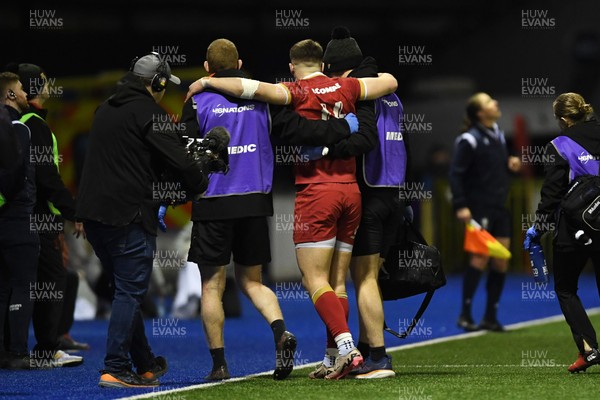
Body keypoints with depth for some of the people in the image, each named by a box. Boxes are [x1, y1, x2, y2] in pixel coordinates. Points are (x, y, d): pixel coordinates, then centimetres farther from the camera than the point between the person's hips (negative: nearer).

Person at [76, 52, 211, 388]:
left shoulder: (105, 111, 18)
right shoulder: (148, 112, -8)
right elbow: (178, 159, -12)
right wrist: (200, 184, 7)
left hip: (93, 213, 8)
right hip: (129, 215, -8)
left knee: (127, 290, 15)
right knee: (131, 292, -5)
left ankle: (145, 365, 22)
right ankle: (115, 369, -11)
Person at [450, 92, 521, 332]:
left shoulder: (498, 134, 13)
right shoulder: (469, 140, -12)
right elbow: (456, 174, -16)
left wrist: (511, 164, 2)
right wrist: (460, 206, -23)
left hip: (498, 207, 8)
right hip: (479, 208, -8)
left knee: (501, 261, 4)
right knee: (480, 256, -13)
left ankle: (490, 317, 11)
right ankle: (465, 316, -4)